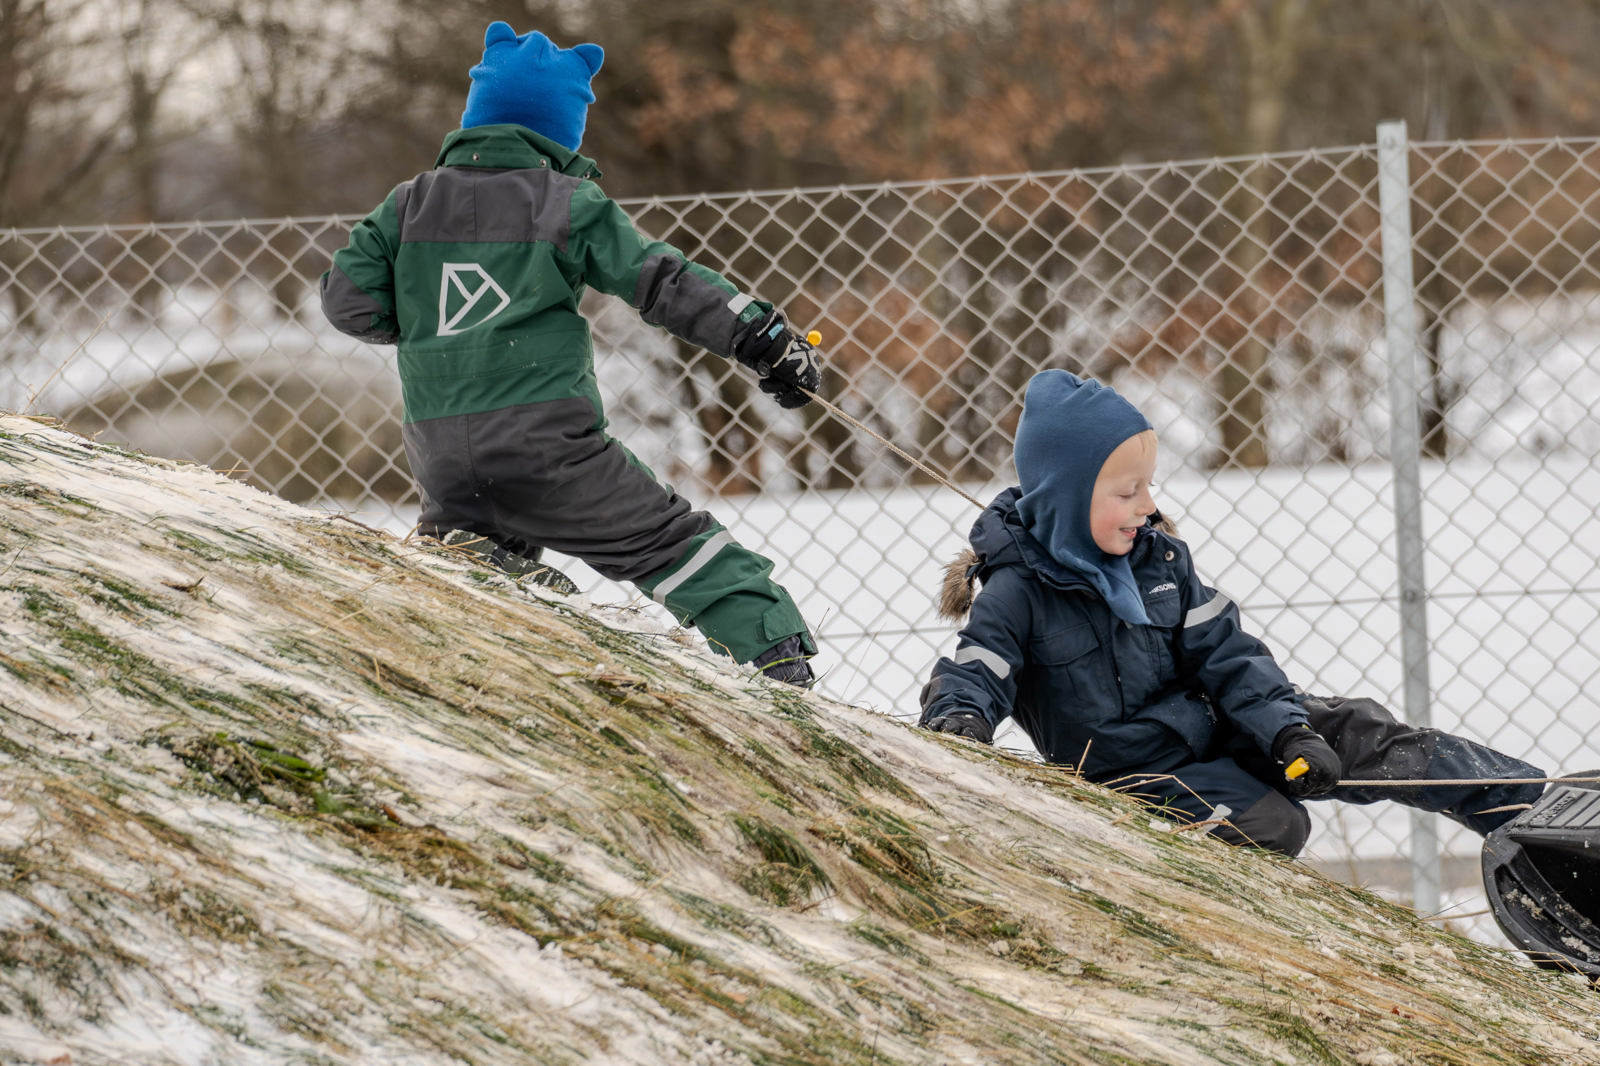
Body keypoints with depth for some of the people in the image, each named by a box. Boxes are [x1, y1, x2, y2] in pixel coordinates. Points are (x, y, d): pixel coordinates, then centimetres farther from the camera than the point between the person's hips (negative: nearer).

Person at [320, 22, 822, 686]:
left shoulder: (409, 206, 11)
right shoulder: (569, 203, 1)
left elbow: (347, 301, 9)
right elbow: (663, 284, -4)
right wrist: (766, 339, -2)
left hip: (440, 463, 4)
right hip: (546, 444, -4)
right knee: (676, 547, 1)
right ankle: (775, 655, -9)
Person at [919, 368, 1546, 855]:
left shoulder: (1157, 557, 2)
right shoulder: (1019, 592, -15)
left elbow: (1224, 654, 0)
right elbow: (972, 676, -18)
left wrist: (1285, 729, -12)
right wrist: (960, 722, -43)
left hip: (1212, 726, 3)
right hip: (1133, 770, -3)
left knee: (1353, 733, -9)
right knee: (1271, 826, -29)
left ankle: (1529, 804, -7)